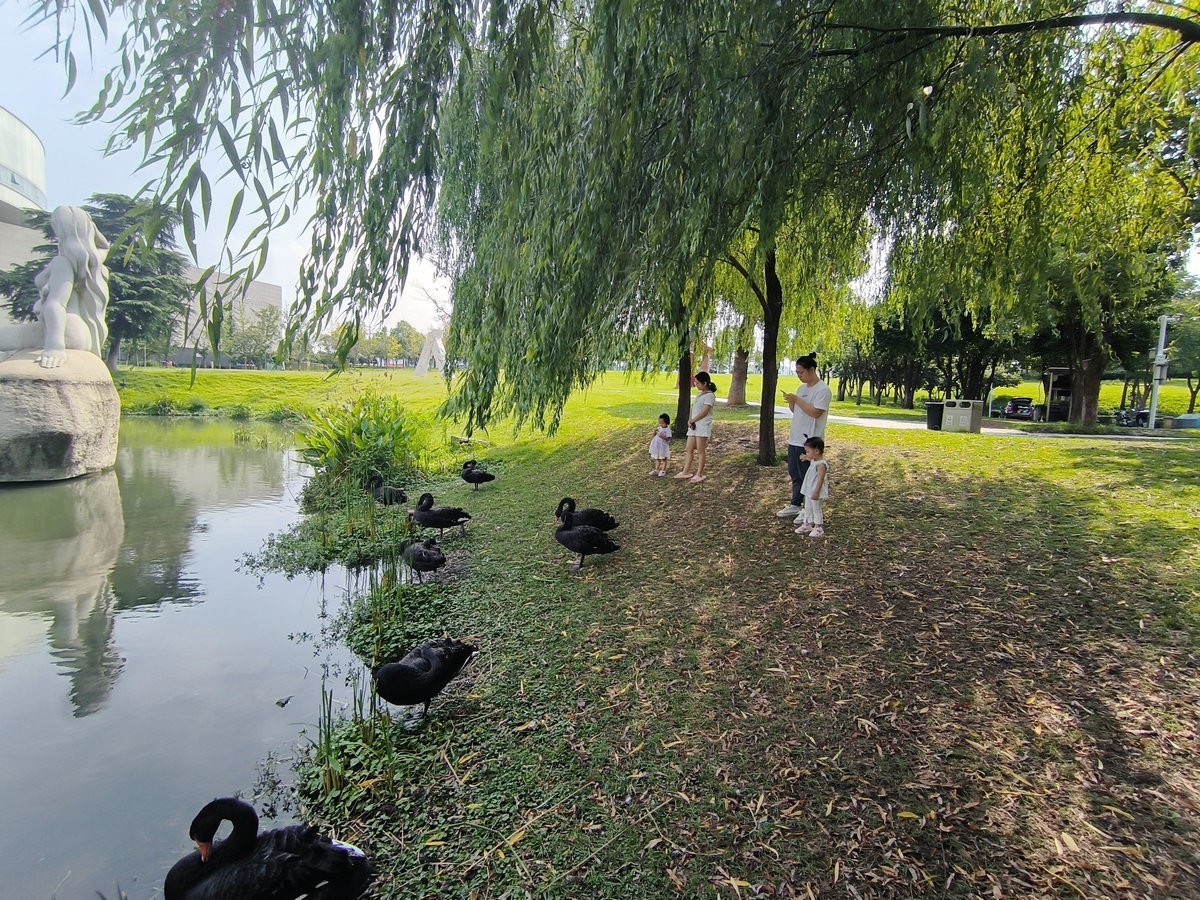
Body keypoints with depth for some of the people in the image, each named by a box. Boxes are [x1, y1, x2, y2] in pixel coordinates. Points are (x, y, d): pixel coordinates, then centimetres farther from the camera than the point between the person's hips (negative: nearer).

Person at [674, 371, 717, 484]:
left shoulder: (710, 395, -10)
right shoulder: (699, 395, 17)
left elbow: (704, 412, -18)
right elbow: (693, 409, 13)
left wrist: (692, 421, -13)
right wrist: (690, 421, -4)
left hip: (703, 426, -9)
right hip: (693, 426, 9)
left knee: (700, 451, -2)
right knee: (689, 449, 10)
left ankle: (699, 474, 5)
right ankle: (686, 472, 17)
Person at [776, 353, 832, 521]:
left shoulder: (823, 390, -14)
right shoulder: (802, 388, 13)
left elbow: (816, 413, -22)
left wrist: (796, 399, -20)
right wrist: (790, 401, -3)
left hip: (810, 441, -8)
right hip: (795, 439, 8)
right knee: (794, 474, 15)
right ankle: (795, 505, 27)